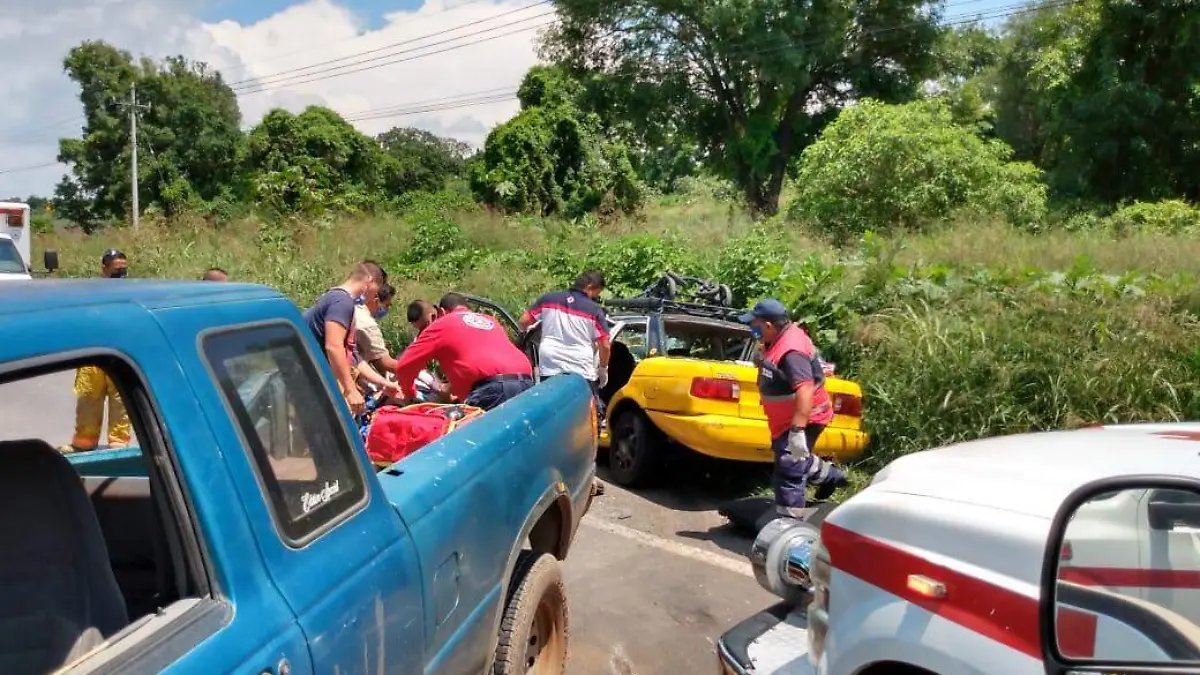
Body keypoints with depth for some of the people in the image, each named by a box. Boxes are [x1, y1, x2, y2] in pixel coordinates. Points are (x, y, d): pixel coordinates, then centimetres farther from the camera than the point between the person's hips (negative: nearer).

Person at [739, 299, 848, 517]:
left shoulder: (791, 351, -31)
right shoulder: (781, 339, 2)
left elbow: (805, 390, -38)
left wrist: (797, 431, -41)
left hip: (801, 420, -11)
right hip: (788, 418, 11)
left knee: (788, 471, -8)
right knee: (793, 458, 30)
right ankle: (831, 475, 50)